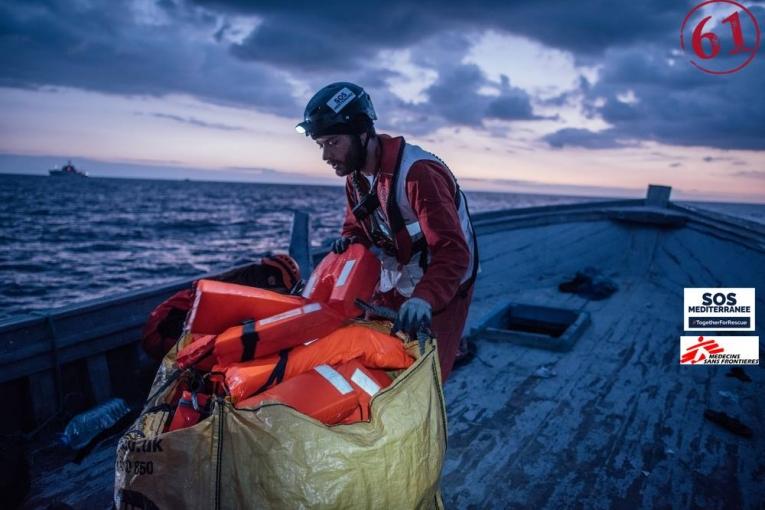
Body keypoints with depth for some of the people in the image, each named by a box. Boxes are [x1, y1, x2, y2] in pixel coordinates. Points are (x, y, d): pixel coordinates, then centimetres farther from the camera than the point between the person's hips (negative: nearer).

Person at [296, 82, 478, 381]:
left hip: (440, 291, -7)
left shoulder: (418, 172, -28)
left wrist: (423, 299, -48)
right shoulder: (356, 175, -2)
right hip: (392, 288, 7)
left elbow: (453, 252, -34)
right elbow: (355, 224, 13)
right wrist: (349, 240, -11)